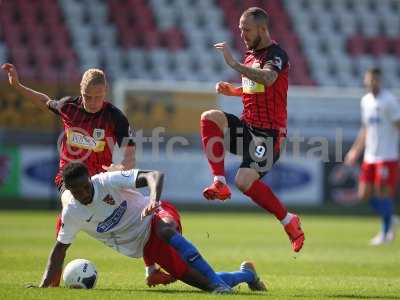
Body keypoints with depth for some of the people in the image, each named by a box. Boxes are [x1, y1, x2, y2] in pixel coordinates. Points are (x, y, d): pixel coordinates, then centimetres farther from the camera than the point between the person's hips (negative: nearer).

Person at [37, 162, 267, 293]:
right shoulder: (71, 213, -9)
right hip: (145, 247, 3)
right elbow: (60, 248, 1)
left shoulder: (107, 182, -21)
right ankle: (246, 274, 22)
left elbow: (154, 175, -29)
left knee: (164, 231, -45)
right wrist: (45, 284, -10)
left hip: (158, 217, -3)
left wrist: (154, 199, -49)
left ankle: (217, 281, -41)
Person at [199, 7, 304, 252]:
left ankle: (288, 220, 1)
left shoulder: (276, 54, -12)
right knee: (210, 117, -17)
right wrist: (233, 90, 11)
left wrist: (234, 64, -37)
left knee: (244, 181, -21)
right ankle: (220, 183, -18)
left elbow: (266, 79, -36)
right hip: (247, 126, 8)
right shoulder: (251, 55, 15)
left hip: (269, 132, -8)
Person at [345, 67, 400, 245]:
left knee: (383, 194, -6)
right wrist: (356, 150, 18)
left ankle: (385, 234, 7)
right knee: (364, 194, 2)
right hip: (370, 156, 7)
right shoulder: (365, 101, 13)